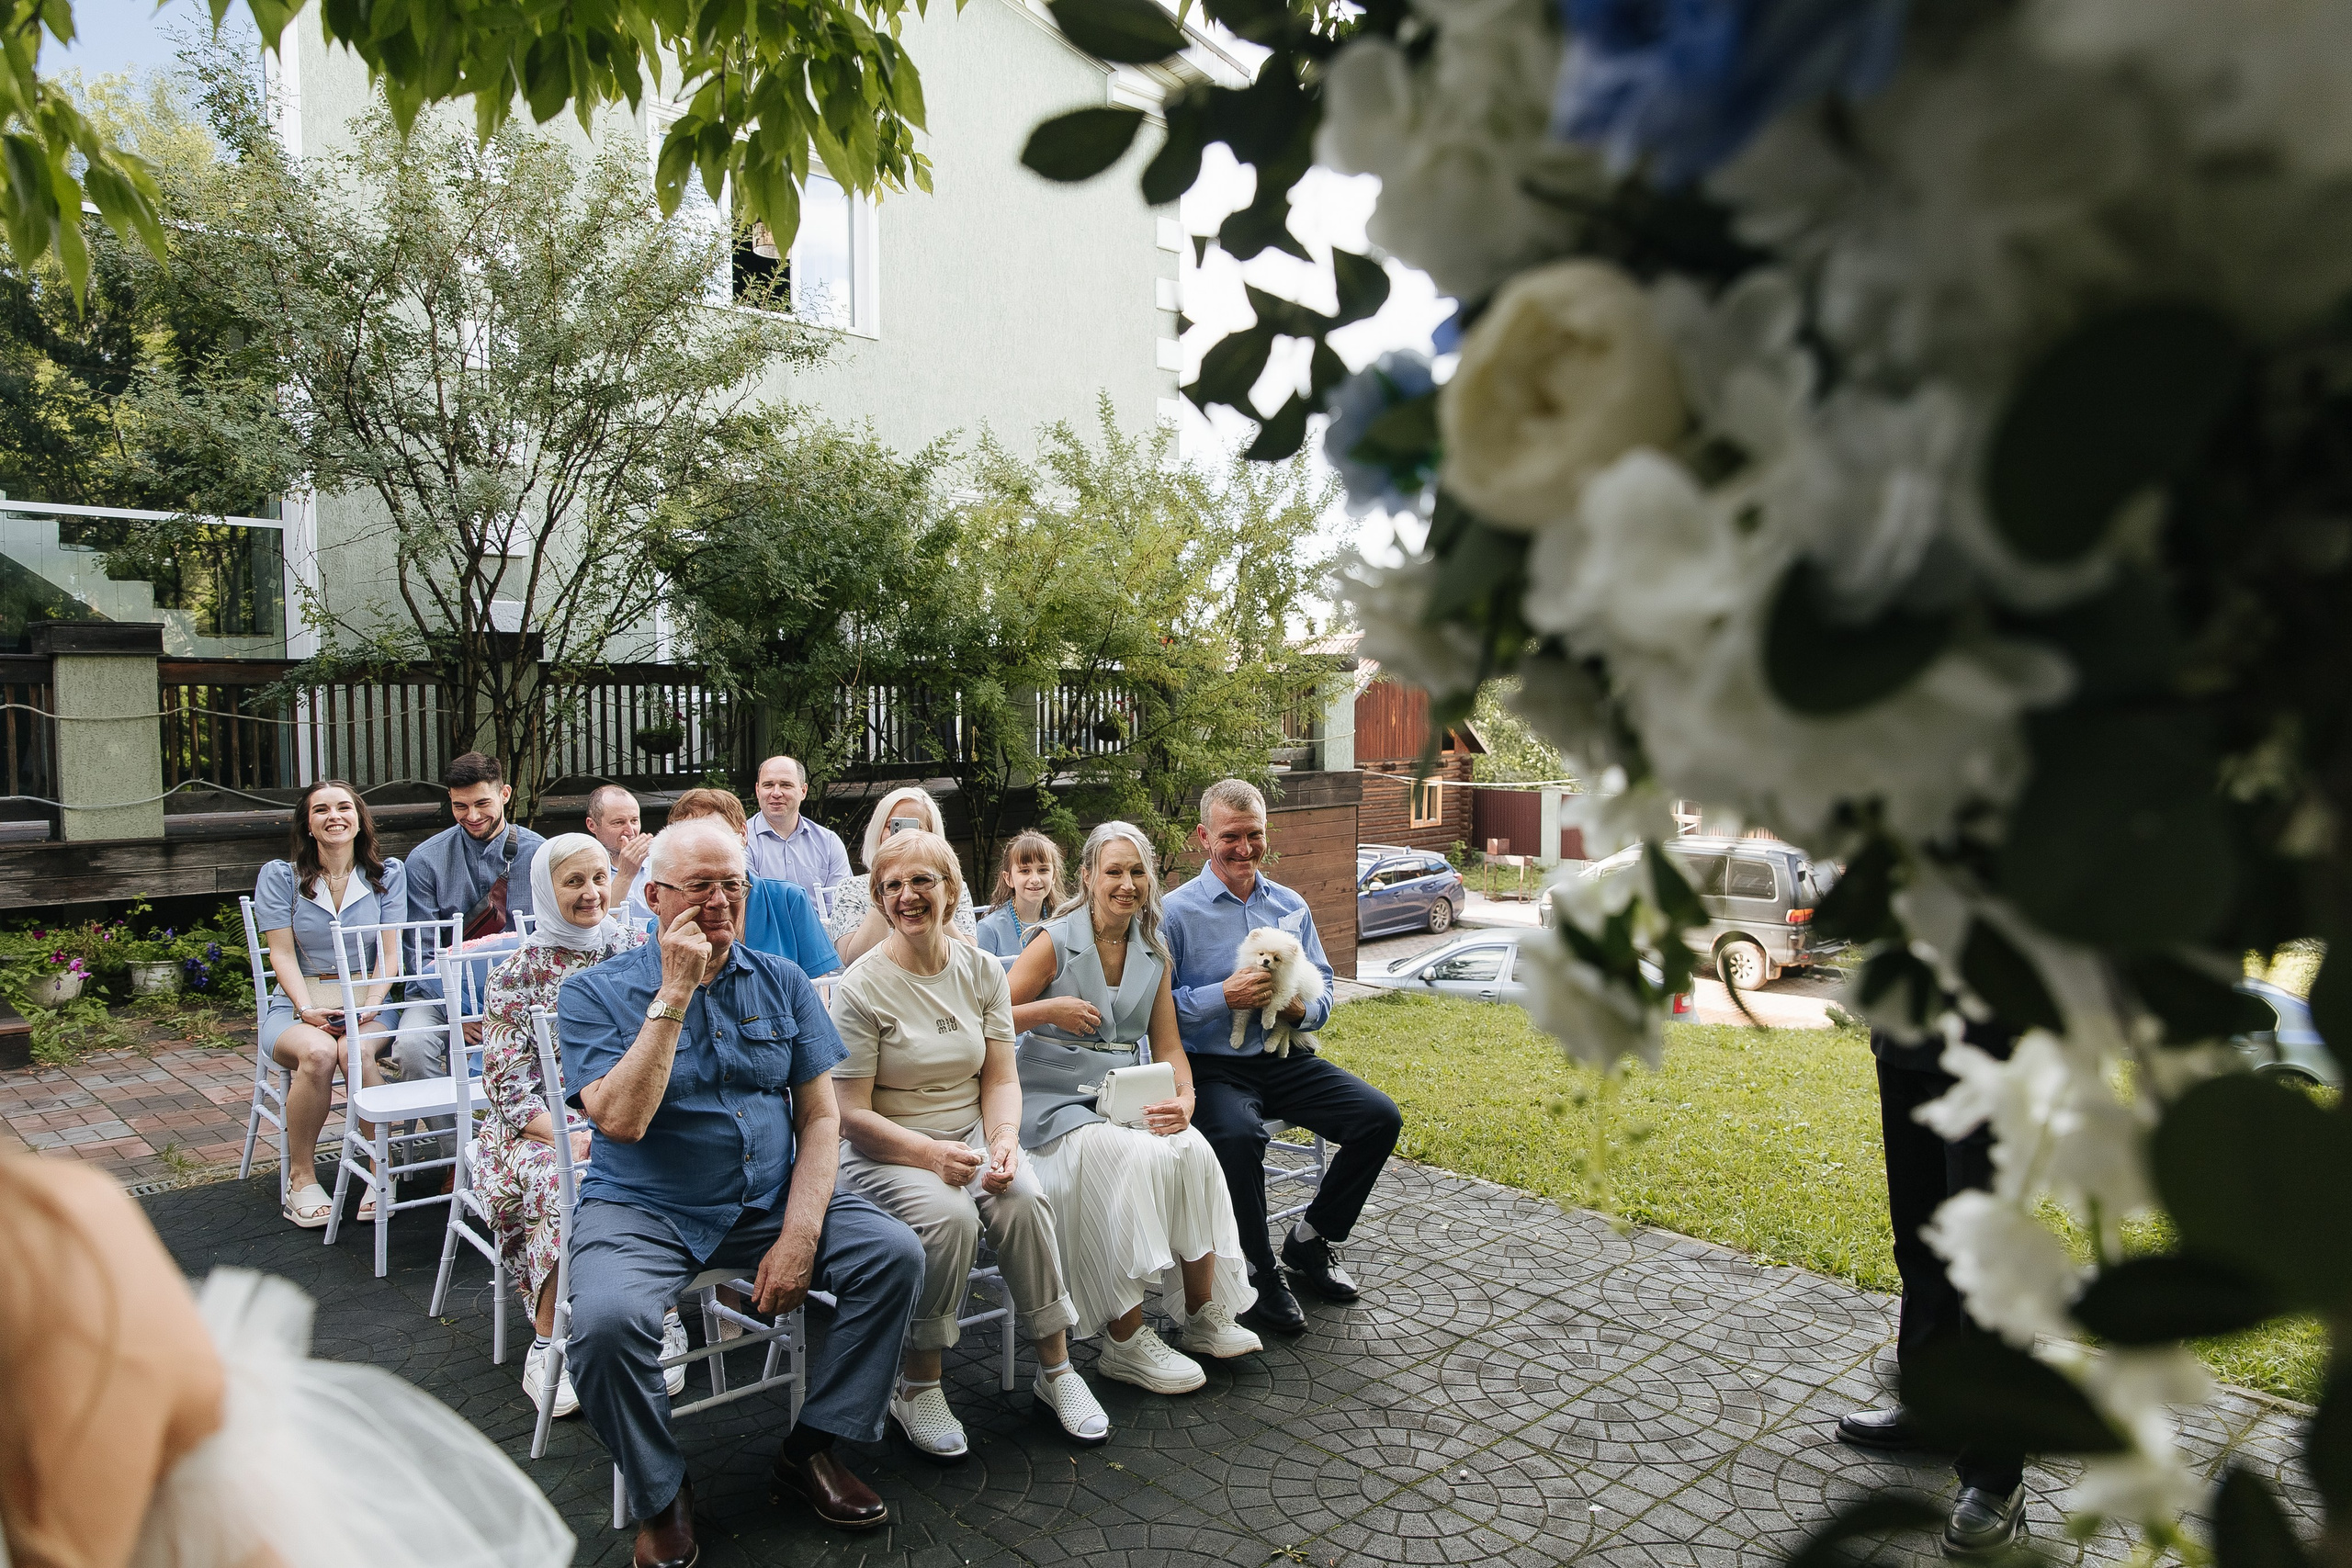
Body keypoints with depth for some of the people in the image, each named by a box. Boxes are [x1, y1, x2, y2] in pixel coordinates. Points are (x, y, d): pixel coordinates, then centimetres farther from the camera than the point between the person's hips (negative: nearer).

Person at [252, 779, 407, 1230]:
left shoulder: (387, 873, 7)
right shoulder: (279, 876, 5)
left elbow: (390, 952, 2)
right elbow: (282, 954, -1)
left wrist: (370, 1006, -15)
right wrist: (308, 1010, -17)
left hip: (366, 1002, 0)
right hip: (297, 1005, 0)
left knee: (357, 1053, -35)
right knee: (318, 1053, -35)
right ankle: (300, 1177, -18)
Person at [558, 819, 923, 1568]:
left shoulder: (781, 982, 5)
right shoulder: (596, 992, -4)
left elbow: (820, 1115, 1)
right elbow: (620, 1120, -19)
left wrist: (800, 1233, -13)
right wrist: (675, 993, -20)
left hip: (769, 1199, 3)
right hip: (643, 1210, -3)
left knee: (894, 1253, -18)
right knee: (606, 1320, -32)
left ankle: (810, 1448, 3)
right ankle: (661, 1495, -2)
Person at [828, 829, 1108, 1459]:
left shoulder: (982, 971, 5)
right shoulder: (861, 987, -9)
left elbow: (1001, 1078, 5)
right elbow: (852, 1114, -11)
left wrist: (1003, 1140, -16)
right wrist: (930, 1154, -24)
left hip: (971, 1138, 4)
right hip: (886, 1151, -3)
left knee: (1024, 1197, -27)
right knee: (949, 1215, -33)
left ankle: (1055, 1370, -10)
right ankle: (916, 1386, -11)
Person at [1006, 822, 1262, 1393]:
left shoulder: (1154, 953, 10)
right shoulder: (1056, 943, -5)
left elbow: (1168, 1047, 8)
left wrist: (1184, 1100, -11)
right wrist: (1050, 1010, -20)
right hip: (1055, 1102, -5)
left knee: (1192, 1149, -24)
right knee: (1130, 1159, -32)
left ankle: (1203, 1316, -10)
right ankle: (1127, 1345, -23)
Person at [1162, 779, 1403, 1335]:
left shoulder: (1291, 907, 13)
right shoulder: (1176, 911, -4)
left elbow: (1324, 991, 14)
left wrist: (1299, 1006, -8)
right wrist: (1224, 997, -21)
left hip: (1284, 1059, 5)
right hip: (1213, 1065, -5)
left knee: (1381, 1117, -13)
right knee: (1237, 1135, -36)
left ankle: (1309, 1242, 9)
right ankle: (1257, 1271, -9)